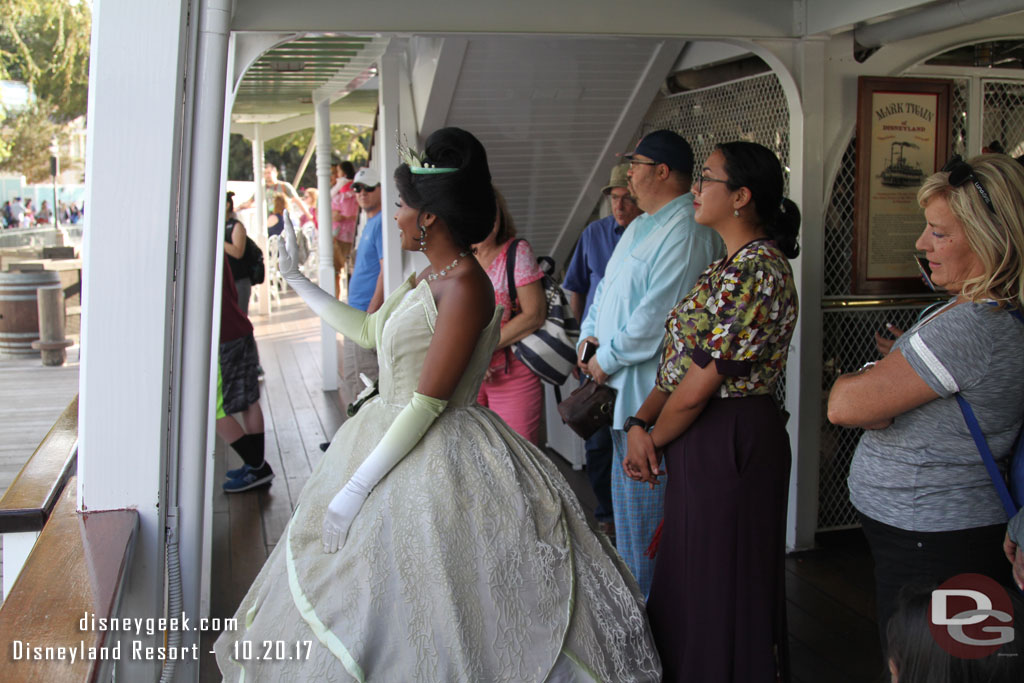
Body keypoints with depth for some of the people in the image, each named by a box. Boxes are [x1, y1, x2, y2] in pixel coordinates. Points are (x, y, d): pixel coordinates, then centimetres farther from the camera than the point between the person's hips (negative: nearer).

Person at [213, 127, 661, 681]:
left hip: (436, 459, -10)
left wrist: (357, 488, -20)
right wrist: (297, 281, 22)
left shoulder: (462, 284, -21)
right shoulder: (429, 274, 8)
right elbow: (368, 330, 20)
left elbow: (427, 404, -23)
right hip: (392, 437, 10)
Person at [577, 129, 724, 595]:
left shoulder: (687, 233, -18)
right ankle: (632, 589, 35)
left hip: (649, 393, -10)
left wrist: (608, 360, -14)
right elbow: (608, 286, 22)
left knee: (643, 504, -1)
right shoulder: (641, 226, 16)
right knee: (627, 493, 20)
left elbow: (656, 316, -23)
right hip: (621, 385, 10)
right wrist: (588, 336, 6)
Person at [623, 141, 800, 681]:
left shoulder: (754, 270, -21)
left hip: (729, 441, -10)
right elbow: (680, 360, 9)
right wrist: (641, 423, -3)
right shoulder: (731, 264, 12)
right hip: (706, 437, 10)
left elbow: (700, 384, -22)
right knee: (693, 572, 21)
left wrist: (655, 438, -7)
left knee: (719, 584, 6)